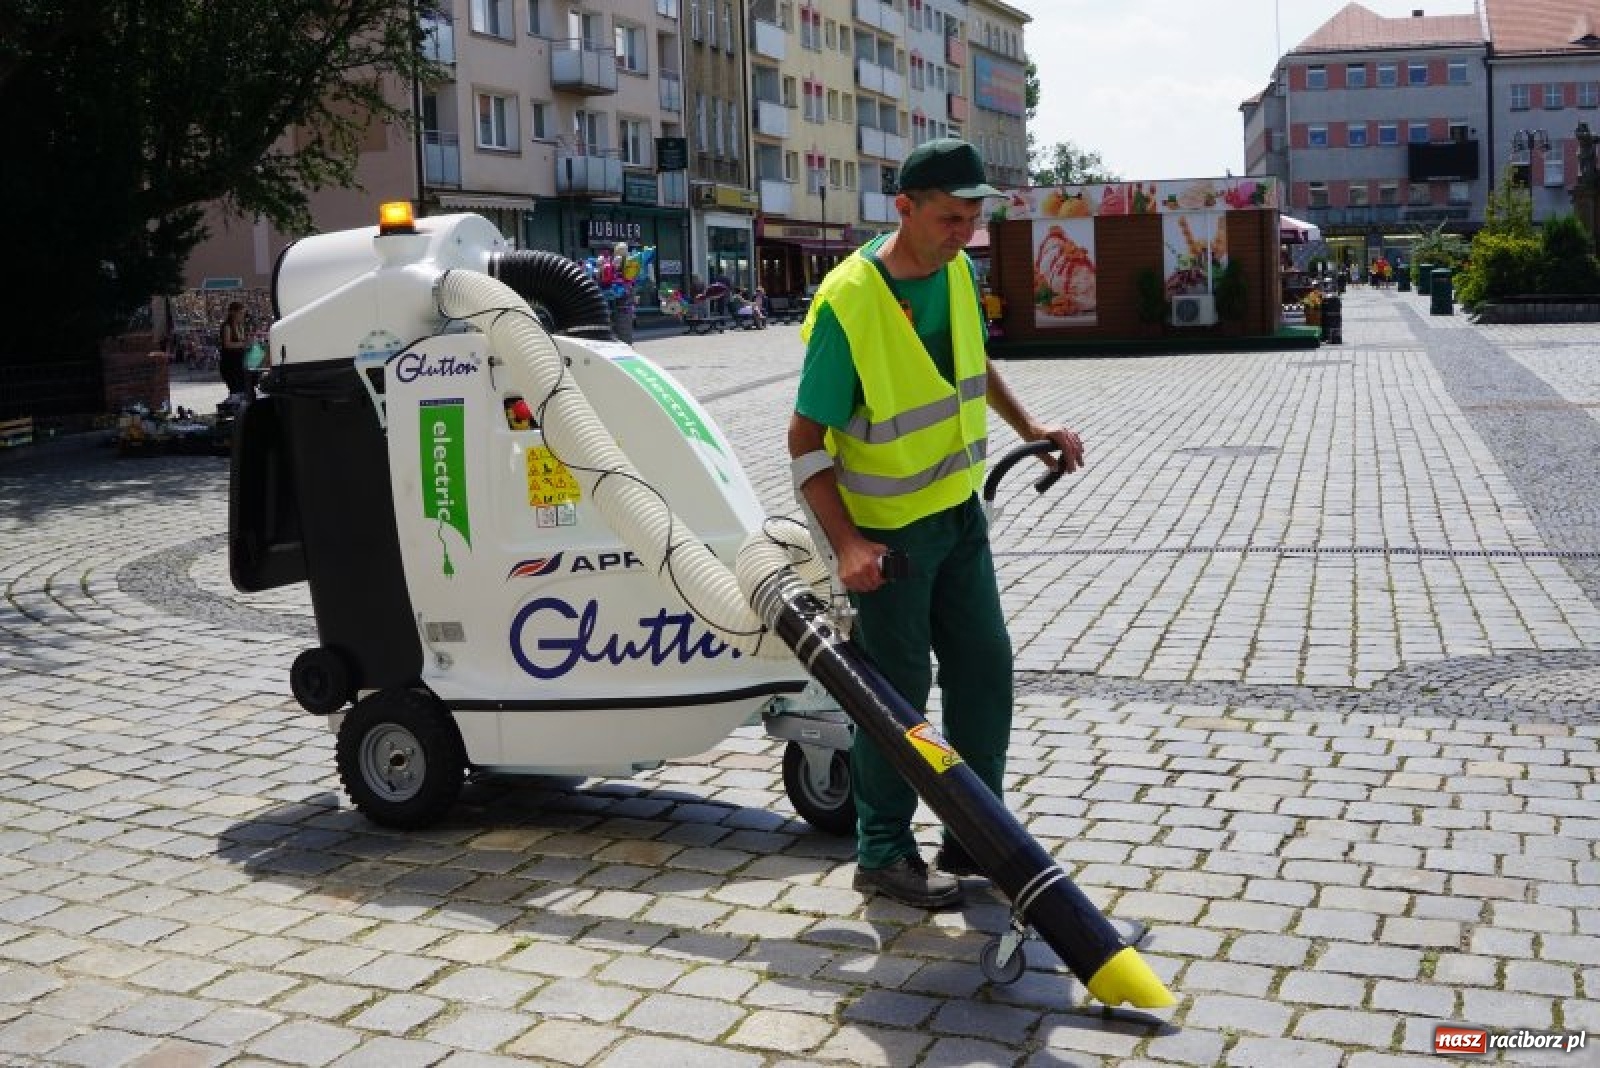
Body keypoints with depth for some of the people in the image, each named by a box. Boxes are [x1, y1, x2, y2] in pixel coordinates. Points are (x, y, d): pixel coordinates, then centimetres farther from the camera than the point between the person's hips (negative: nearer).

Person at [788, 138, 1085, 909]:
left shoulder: (958, 272, -1)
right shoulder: (847, 301, -23)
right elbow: (805, 438, -20)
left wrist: (1030, 428, 19)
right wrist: (845, 544, -28)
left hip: (959, 510, 7)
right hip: (887, 528, -7)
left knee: (985, 669, 11)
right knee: (899, 690, 1)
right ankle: (882, 854, 17)